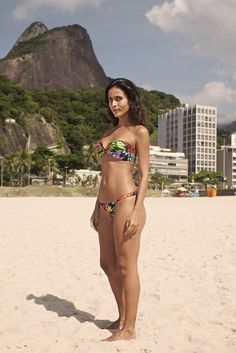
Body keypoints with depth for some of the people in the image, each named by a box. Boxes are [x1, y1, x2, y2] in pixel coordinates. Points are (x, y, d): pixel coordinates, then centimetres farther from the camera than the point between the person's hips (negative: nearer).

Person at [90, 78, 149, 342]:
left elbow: (144, 174, -7)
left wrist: (137, 211, -16)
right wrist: (97, 208, 17)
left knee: (125, 266, -1)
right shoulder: (110, 131, 18)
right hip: (105, 205, 8)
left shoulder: (139, 131, -2)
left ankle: (129, 329, 12)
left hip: (126, 201, -8)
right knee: (107, 264, 14)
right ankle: (122, 317, 30)